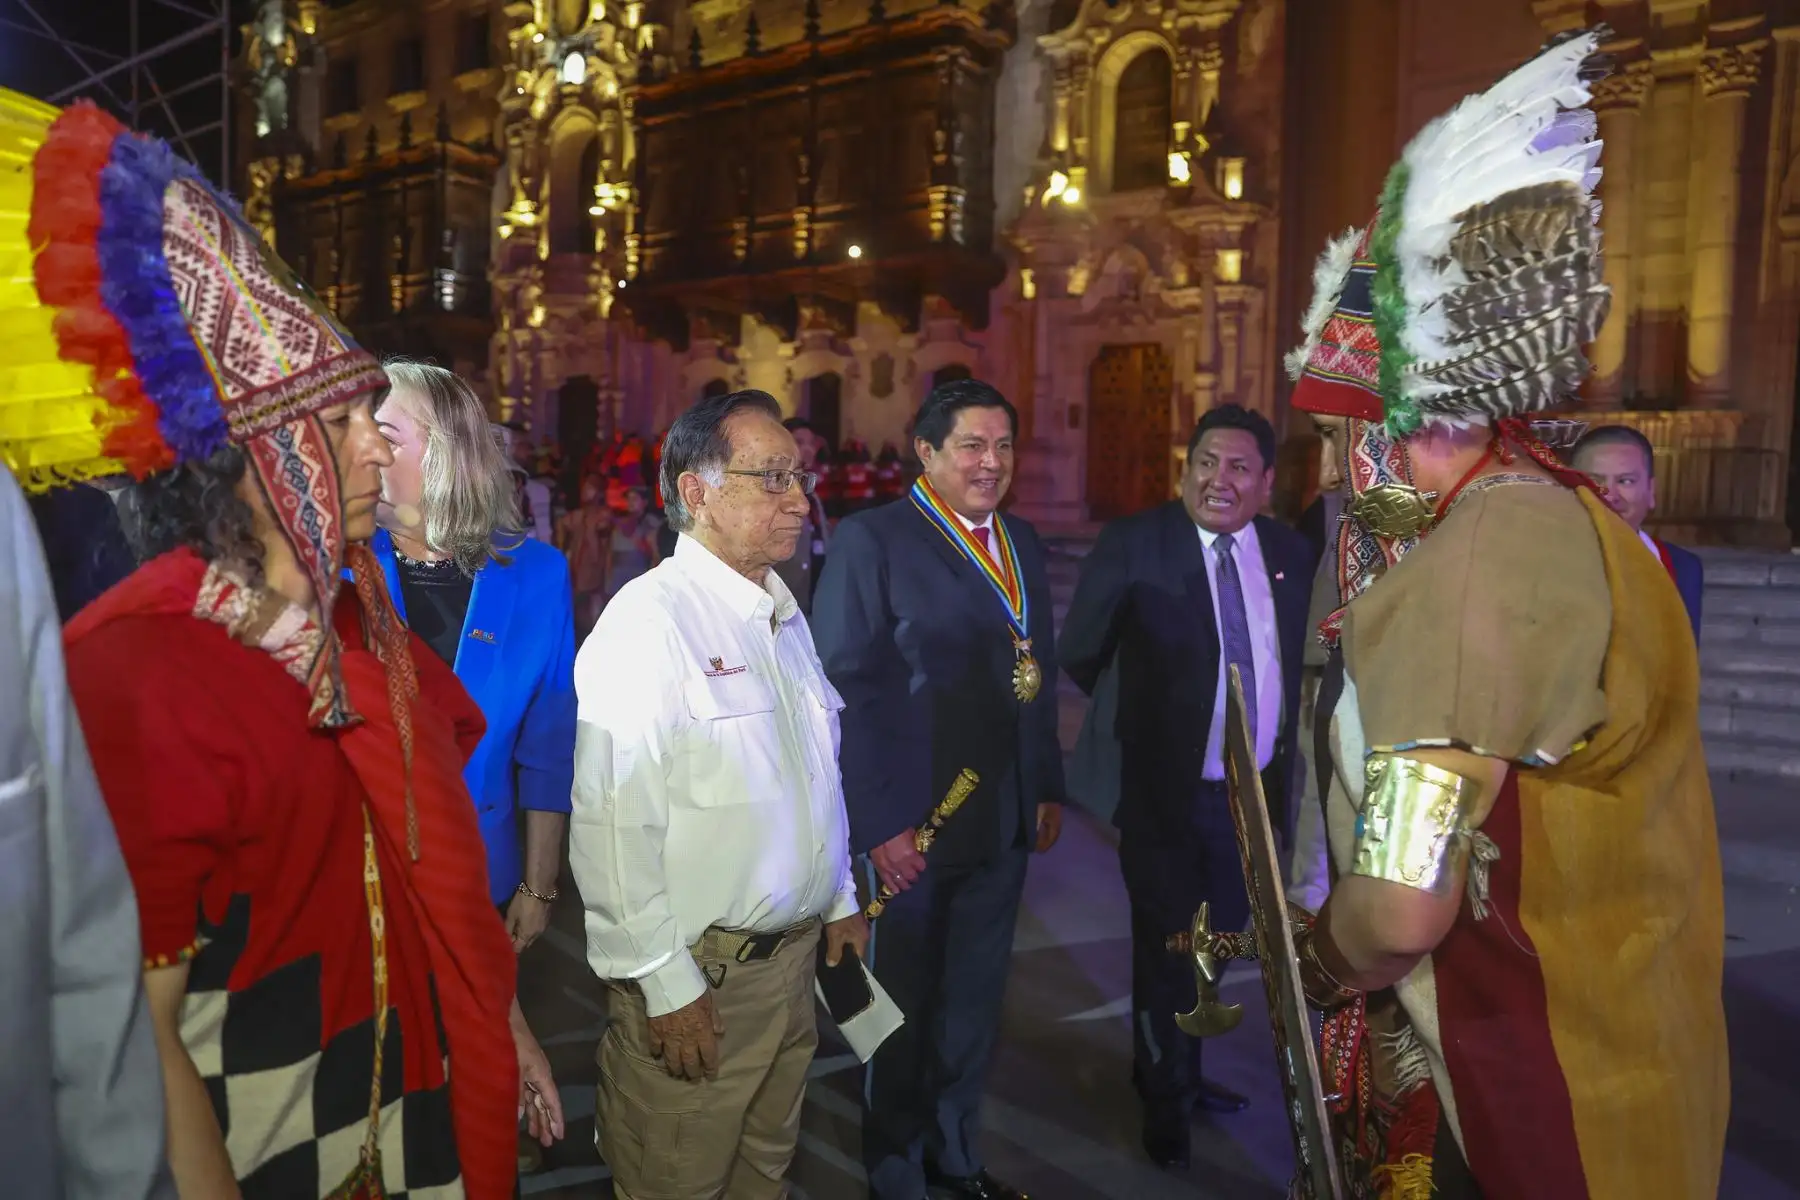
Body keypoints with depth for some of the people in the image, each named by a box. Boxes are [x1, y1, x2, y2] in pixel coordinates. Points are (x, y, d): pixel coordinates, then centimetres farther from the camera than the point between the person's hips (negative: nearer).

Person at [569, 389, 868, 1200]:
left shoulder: (783, 612, 9)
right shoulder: (648, 621, -20)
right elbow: (614, 825, -24)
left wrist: (840, 900, 17)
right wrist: (665, 984, -19)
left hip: (795, 952, 8)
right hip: (695, 978, -7)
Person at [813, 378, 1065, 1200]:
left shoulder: (1022, 543, 9)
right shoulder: (871, 540, -11)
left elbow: (1037, 674, 13)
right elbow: (845, 691, -15)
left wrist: (1048, 787, 10)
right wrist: (877, 823, -18)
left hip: (1004, 823, 6)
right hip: (910, 827, -6)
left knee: (975, 1005, 20)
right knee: (904, 1009, 12)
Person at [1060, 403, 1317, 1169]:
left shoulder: (1290, 553, 3)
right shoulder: (1133, 545, -13)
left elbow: (1305, 666, 10)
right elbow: (1078, 661, -12)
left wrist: (1290, 771, 6)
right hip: (1165, 791, -5)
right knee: (1165, 952, 12)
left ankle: (1179, 1070, 47)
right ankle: (1165, 1098, 37)